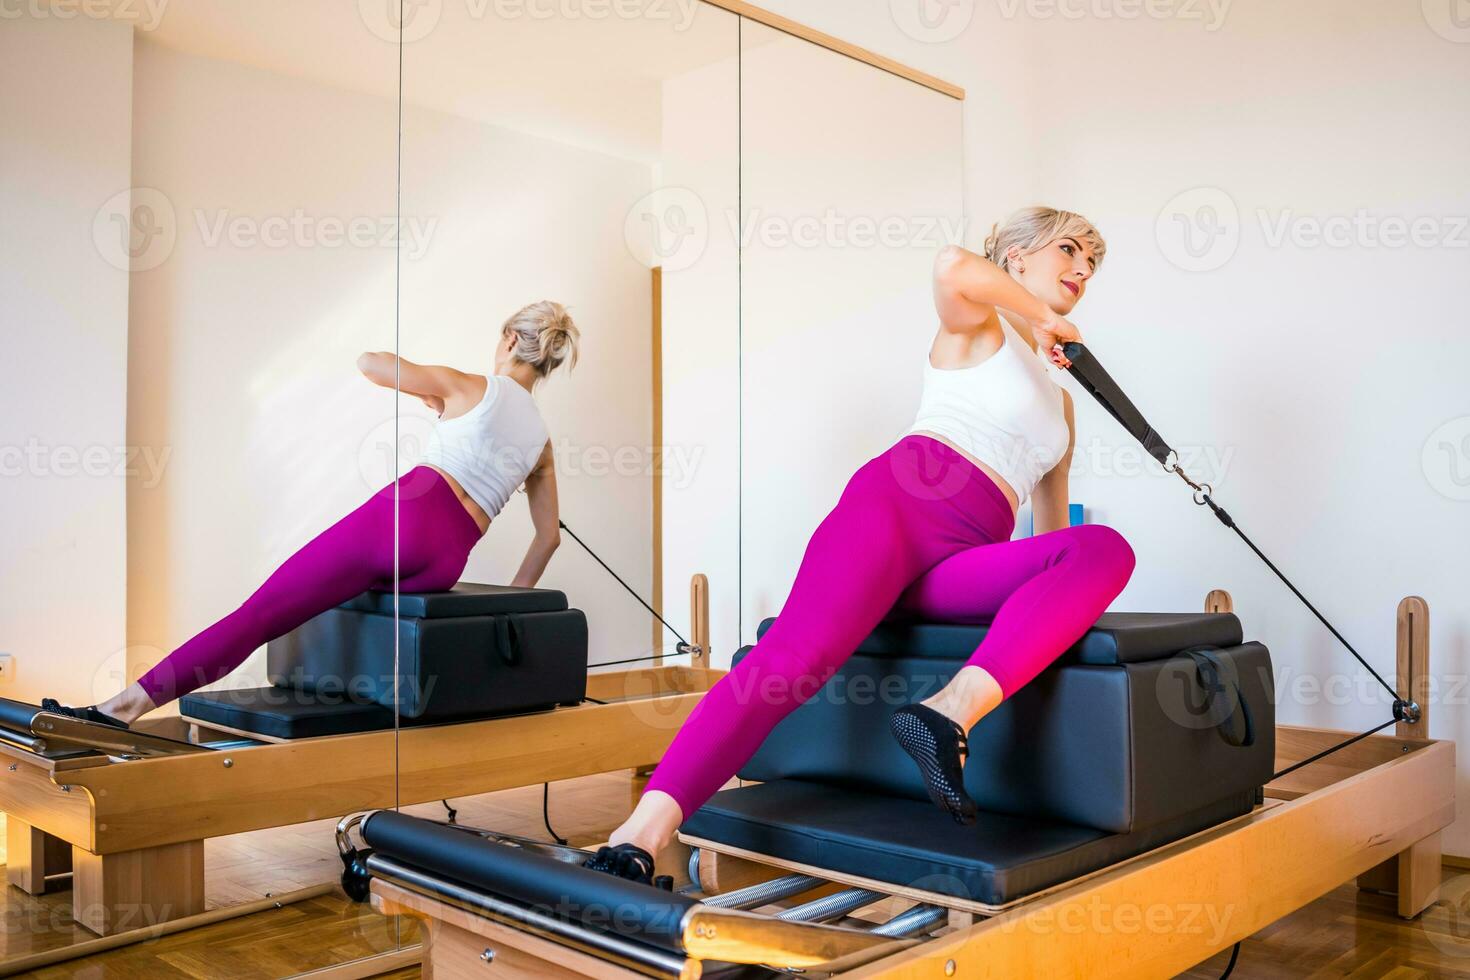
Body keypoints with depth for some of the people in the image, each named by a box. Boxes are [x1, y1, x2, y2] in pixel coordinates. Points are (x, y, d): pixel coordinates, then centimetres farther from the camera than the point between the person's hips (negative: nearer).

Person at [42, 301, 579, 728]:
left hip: (405, 515, -5)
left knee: (261, 611, -7)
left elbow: (368, 362, 6)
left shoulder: (470, 387, 10)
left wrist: (429, 394, 23)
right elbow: (549, 536, 22)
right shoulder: (541, 439, 22)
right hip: (443, 567, 5)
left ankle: (131, 702, -13)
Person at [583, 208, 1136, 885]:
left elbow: (1053, 524, 37)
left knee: (1105, 548, -25)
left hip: (963, 562, 5)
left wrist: (1063, 595, 22)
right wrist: (1041, 316, 4)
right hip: (898, 498, -5)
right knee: (797, 654, -30)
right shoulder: (977, 326, 17)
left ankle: (952, 712, -41)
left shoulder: (1061, 402, 34)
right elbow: (952, 266, -10)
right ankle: (639, 837, -37)